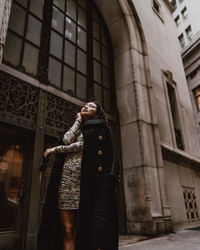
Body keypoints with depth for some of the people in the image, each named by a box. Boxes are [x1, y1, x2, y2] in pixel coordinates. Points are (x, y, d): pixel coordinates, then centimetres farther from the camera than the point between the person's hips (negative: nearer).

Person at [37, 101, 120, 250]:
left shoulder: (100, 127, 11)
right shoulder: (74, 130, 27)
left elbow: (84, 145, -5)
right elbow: (67, 141, 3)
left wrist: (55, 149, 3)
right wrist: (78, 120, 15)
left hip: (86, 181, -4)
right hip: (67, 182, 4)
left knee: (87, 229, -9)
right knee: (67, 231, -3)